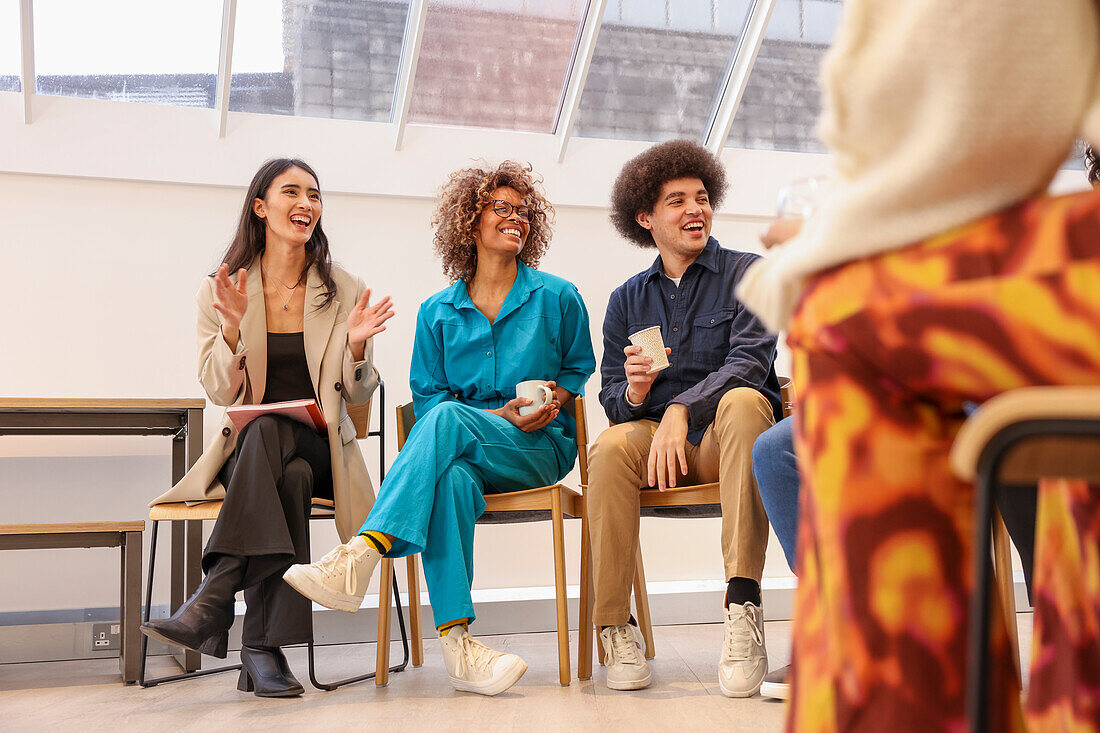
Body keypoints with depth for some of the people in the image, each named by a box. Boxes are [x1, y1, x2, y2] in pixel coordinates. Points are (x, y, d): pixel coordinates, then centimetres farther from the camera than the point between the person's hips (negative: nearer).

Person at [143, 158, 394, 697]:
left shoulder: (343, 291, 5)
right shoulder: (220, 290, 5)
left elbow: (357, 395, 6)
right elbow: (220, 393, 0)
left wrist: (356, 346, -15)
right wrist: (232, 331, -18)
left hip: (319, 446, 0)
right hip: (250, 447, 0)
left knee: (268, 432, -36)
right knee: (290, 477, -36)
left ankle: (213, 598, -37)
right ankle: (265, 646, -36)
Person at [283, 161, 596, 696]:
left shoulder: (557, 298, 10)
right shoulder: (438, 312, 12)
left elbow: (579, 368, 20)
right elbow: (427, 396, 9)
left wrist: (555, 398, -3)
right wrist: (500, 416, -7)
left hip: (540, 448, -1)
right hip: (464, 450, 2)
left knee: (447, 418, -34)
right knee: (450, 478, -39)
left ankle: (359, 556, -45)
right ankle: (455, 641, -44)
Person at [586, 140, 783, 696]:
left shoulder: (747, 274, 5)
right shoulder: (626, 300, 16)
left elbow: (749, 363, -11)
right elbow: (612, 400, 12)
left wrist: (681, 409, -27)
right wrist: (633, 392, -14)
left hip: (727, 440, -2)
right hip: (658, 441, 2)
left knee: (743, 402, -36)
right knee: (609, 448, -31)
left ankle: (743, 608, -41)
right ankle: (615, 629, -22)